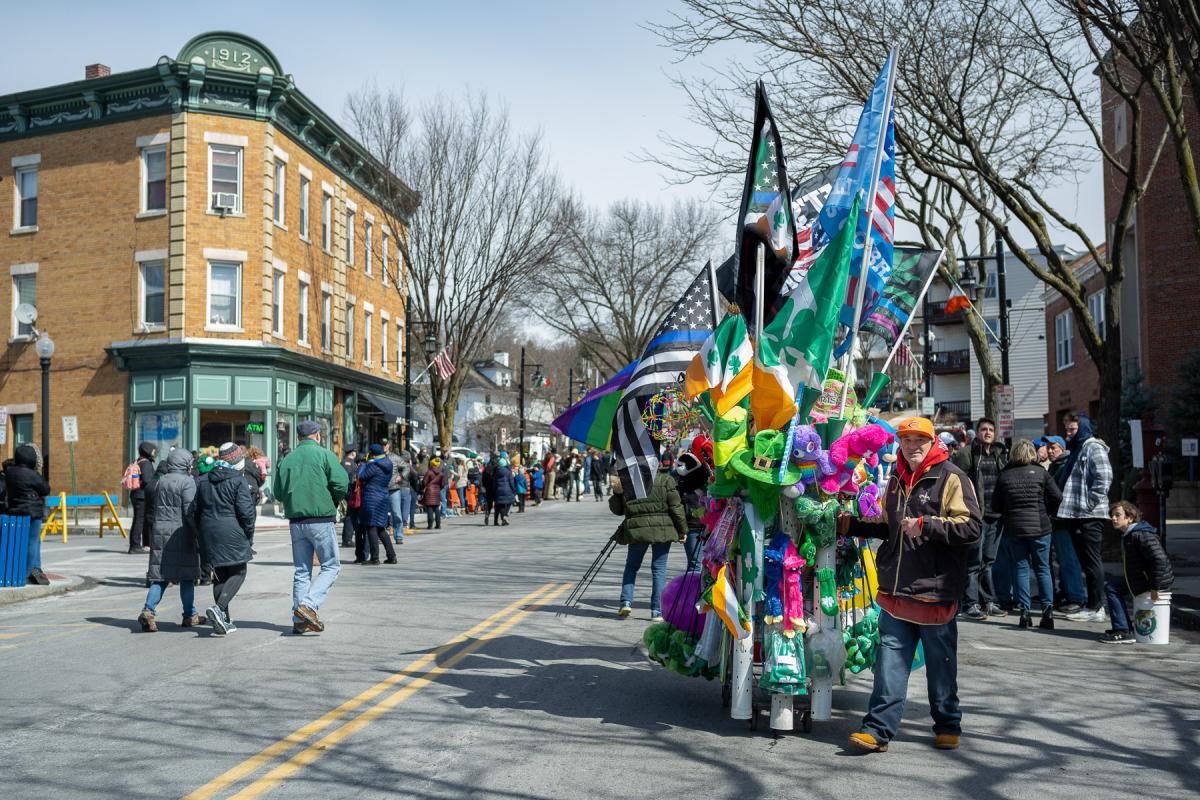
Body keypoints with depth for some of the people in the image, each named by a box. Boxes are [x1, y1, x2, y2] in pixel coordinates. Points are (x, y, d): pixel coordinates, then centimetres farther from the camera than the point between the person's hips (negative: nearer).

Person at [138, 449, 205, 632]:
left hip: (160, 532, 6)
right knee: (186, 575, 6)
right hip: (180, 533, -6)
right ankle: (190, 615, 14)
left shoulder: (160, 482, 11)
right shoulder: (187, 482, -11)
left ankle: (148, 610, -9)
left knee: (161, 575, 7)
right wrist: (198, 533, -11)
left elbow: (155, 508, 16)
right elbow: (190, 511, -16)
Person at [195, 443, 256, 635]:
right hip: (232, 532, -6)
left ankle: (224, 620, 13)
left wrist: (202, 534, 21)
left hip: (209, 533, 6)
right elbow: (246, 511, -13)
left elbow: (196, 511, 15)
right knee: (238, 573, 3)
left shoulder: (203, 481, 11)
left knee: (220, 575, 13)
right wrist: (249, 536, -2)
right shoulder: (238, 481, -9)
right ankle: (219, 608, -17)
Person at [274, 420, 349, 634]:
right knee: (330, 566, 3)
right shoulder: (324, 454, -5)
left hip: (295, 521, 5)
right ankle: (308, 605, -14)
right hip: (321, 519, -5)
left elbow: (277, 493, 10)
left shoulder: (286, 460, 9)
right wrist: (333, 502, 5)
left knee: (301, 571, 12)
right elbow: (341, 482, -13)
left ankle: (300, 620, 11)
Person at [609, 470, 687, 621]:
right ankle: (657, 611, 4)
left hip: (636, 530, 1)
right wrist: (682, 529, 5)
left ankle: (626, 602, 4)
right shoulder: (665, 479, -1)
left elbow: (616, 509, 7)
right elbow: (675, 506, -2)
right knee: (659, 569, 6)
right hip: (662, 529, -1)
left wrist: (617, 494, 14)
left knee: (631, 566, 18)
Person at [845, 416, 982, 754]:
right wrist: (852, 526, 19)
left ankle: (948, 725, 28)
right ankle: (878, 729, 5)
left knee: (941, 663, 10)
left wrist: (926, 525, -23)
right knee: (890, 661, 3)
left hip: (935, 590, -5)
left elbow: (972, 527, -16)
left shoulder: (951, 477, -7)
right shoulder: (897, 480, 15)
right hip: (896, 590, 5)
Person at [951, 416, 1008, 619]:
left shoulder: (1001, 454, 16)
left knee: (989, 561, 13)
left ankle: (989, 601, 21)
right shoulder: (966, 453, -3)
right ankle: (971, 603, 2)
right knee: (974, 561, -4)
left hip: (996, 515, 6)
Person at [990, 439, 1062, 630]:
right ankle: (1048, 610, 4)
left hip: (1014, 528, 1)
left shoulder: (1005, 475, 1)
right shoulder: (1040, 472, -2)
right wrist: (1045, 512, 9)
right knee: (1043, 568, 8)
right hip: (1040, 527, 0)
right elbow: (1057, 497, -7)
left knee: (1020, 568, 6)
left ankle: (1024, 611, 2)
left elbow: (995, 505, 3)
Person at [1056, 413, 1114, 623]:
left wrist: (1089, 505, -19)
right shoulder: (1075, 450, 21)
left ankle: (1096, 609, -2)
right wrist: (1066, 507, 16)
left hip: (1090, 516, -9)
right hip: (1075, 515, 9)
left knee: (1092, 561, -6)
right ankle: (1093, 604, 18)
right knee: (1085, 561, 12)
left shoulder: (1094, 448, -8)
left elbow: (1104, 479, -18)